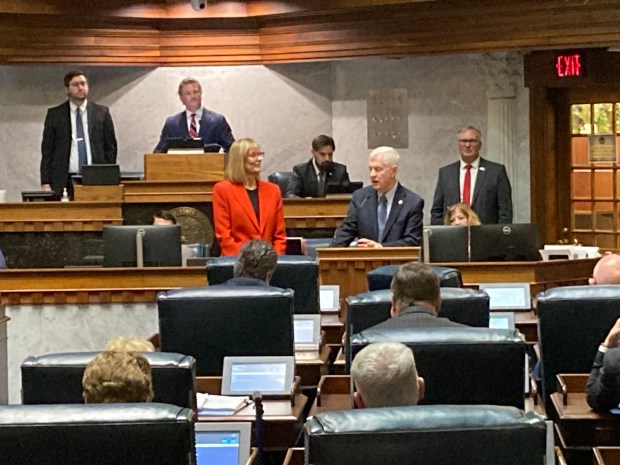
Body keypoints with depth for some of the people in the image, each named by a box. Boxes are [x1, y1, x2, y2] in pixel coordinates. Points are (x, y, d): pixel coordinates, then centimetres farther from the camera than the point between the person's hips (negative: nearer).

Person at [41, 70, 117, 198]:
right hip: (65, 182, 0)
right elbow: (47, 151, 6)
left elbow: (110, 147, 9)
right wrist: (45, 183, -2)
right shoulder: (54, 114, 7)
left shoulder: (101, 112, 8)